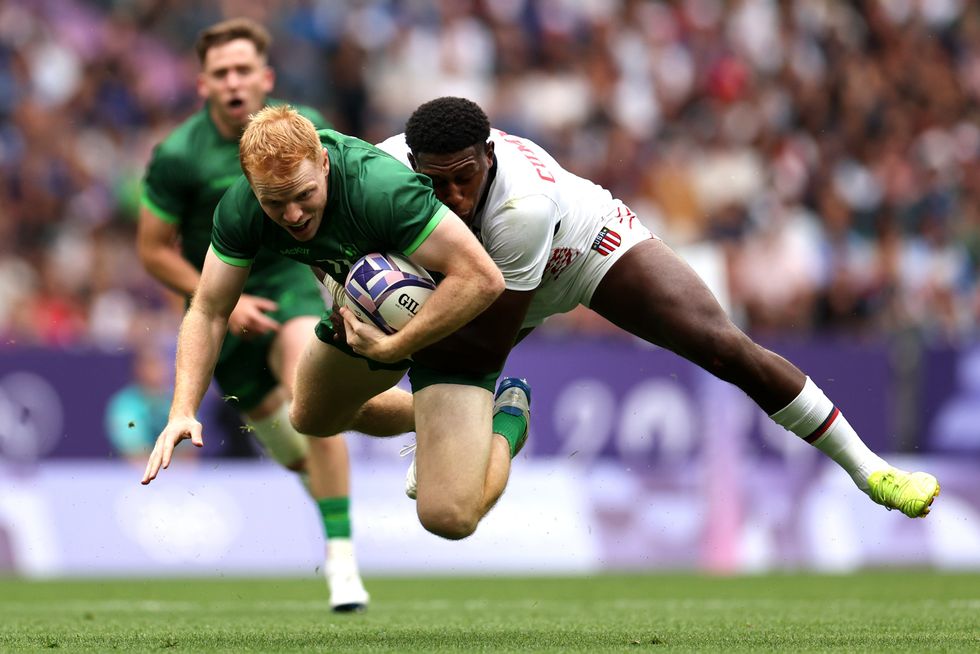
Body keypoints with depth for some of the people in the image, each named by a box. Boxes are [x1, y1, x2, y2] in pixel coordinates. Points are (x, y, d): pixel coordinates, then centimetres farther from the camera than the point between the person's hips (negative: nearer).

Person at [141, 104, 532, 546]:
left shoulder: (381, 190, -40)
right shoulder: (241, 209, -20)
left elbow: (483, 279, -40)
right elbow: (209, 311, -9)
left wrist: (393, 346, -36)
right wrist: (183, 412, -21)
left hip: (450, 323, -7)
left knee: (448, 518, -17)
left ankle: (507, 418, 14)